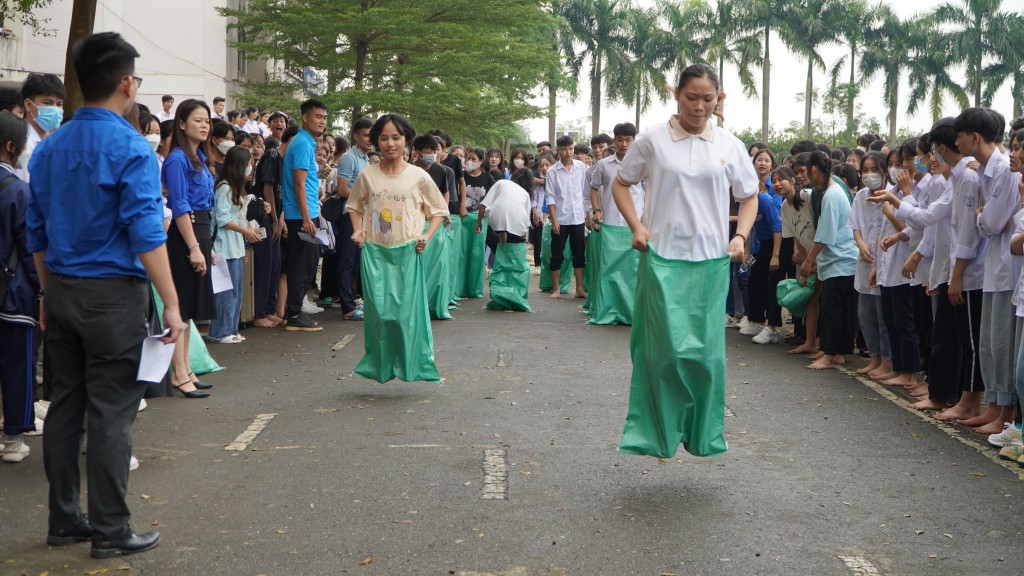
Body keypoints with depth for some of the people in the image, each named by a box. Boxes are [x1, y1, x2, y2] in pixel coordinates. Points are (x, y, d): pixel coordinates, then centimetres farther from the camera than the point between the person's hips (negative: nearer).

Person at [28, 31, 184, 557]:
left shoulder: (49, 148, 9)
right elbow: (145, 233, -18)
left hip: (60, 292, 7)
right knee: (111, 411, -1)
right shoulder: (131, 148, -13)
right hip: (113, 295, -7)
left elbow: (36, 231, 13)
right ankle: (110, 531, 5)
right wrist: (171, 305, -16)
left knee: (65, 403, 13)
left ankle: (63, 520, 22)